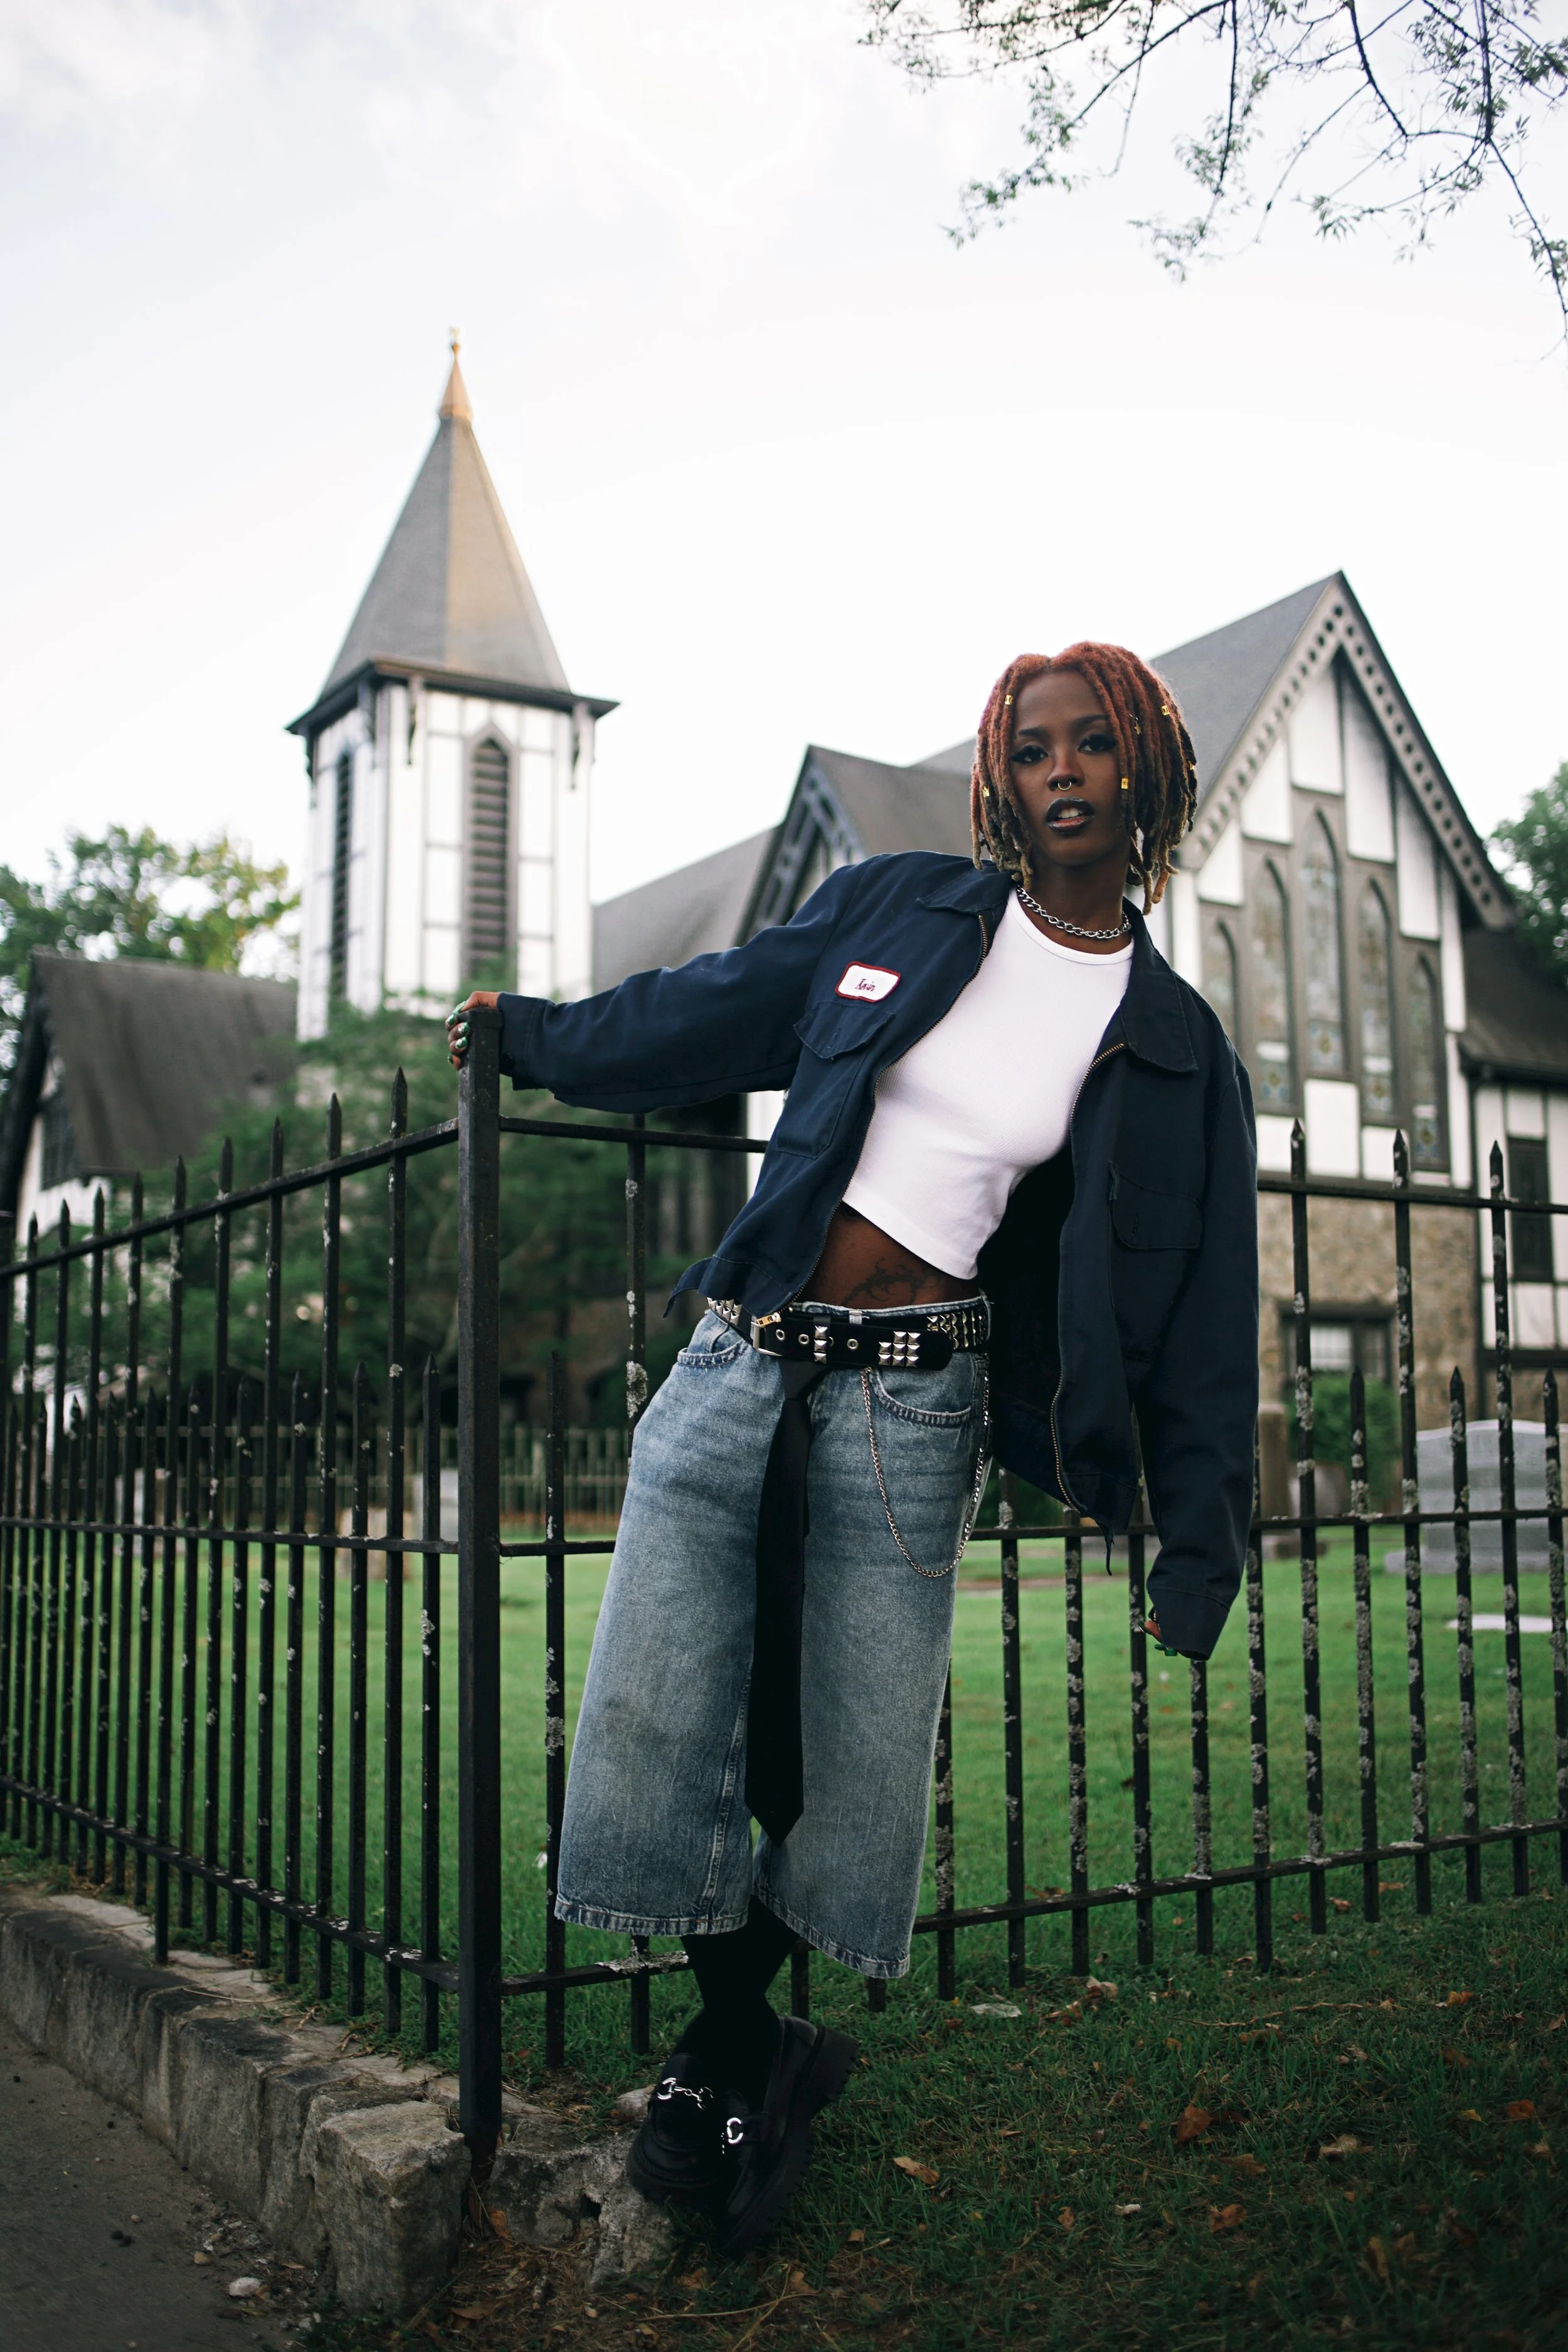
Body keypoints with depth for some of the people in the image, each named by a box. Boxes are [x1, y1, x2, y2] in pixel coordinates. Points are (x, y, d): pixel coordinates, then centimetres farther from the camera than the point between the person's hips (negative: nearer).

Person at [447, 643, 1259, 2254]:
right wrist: (531, 1035, 29)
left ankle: (726, 2052, 32)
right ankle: (756, 2055, 22)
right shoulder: (896, 909, 7)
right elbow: (714, 1015, 19)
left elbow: (1196, 1317, 7)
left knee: (850, 1775, 2)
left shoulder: (1175, 1052, 5)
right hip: (739, 1368, 2)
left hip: (909, 1410, -1)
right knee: (655, 1736, -4)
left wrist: (1199, 1556, 6)